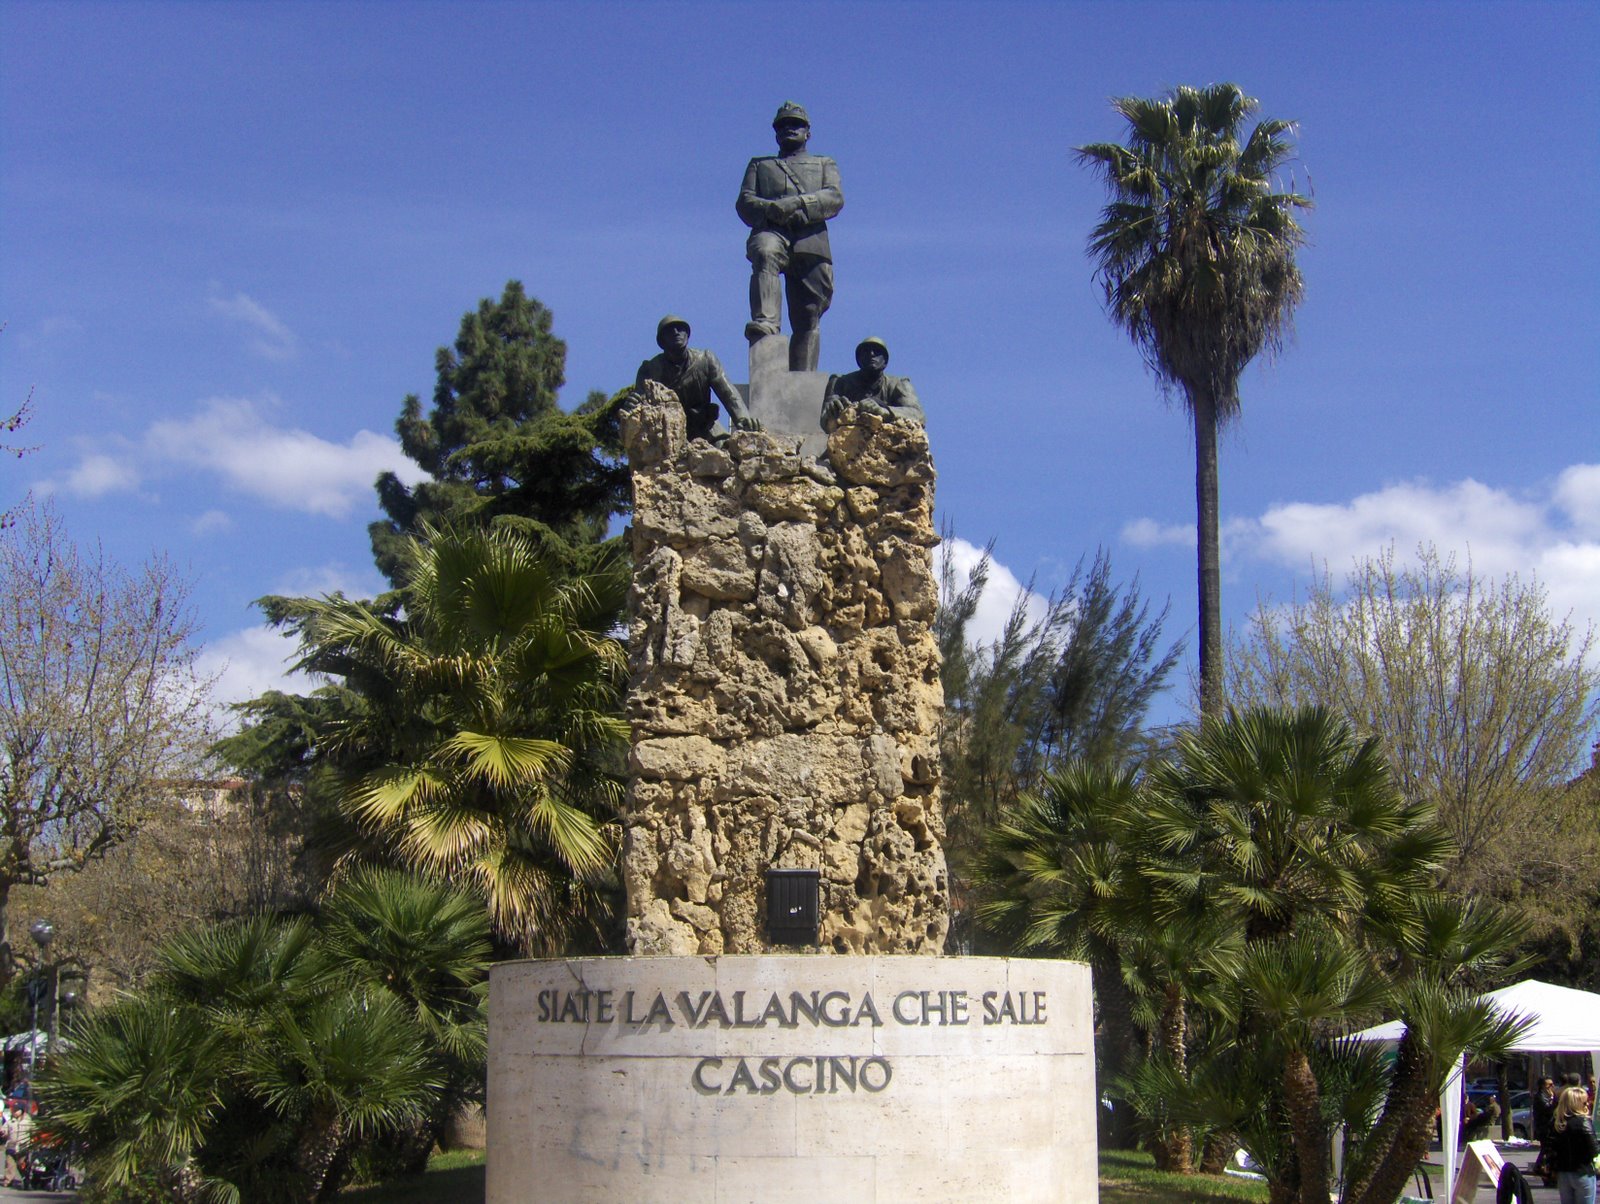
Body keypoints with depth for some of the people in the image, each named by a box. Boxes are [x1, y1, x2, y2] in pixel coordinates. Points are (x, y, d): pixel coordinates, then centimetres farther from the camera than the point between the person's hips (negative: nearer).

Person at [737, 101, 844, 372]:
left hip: (811, 241, 1)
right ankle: (764, 322, -56)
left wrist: (798, 203, -9)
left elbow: (835, 199, 10)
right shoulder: (759, 164, 32)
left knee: (808, 319, -8)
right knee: (765, 254, -39)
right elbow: (744, 203, 16)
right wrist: (770, 209, -8)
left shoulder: (824, 164, 31)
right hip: (771, 232, -1)